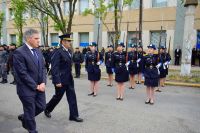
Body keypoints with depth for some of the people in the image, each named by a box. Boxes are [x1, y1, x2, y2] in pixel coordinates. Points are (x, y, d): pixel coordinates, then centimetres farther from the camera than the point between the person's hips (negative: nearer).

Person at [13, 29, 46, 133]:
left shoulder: (38, 51, 8)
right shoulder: (19, 52, -16)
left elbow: (43, 68, 8)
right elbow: (22, 73, -19)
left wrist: (43, 83, -6)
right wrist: (35, 86, -15)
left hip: (39, 87, 7)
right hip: (27, 89, -7)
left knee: (41, 106, 15)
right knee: (30, 112, 8)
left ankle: (24, 118, 42)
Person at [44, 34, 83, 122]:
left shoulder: (69, 51, 8)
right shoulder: (57, 52, -17)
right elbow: (54, 68, -21)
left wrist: (71, 77, 16)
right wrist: (57, 81, -23)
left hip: (69, 79, 7)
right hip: (61, 80, -7)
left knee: (72, 97, 7)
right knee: (57, 97, 11)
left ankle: (74, 115, 17)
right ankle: (47, 109, 37)